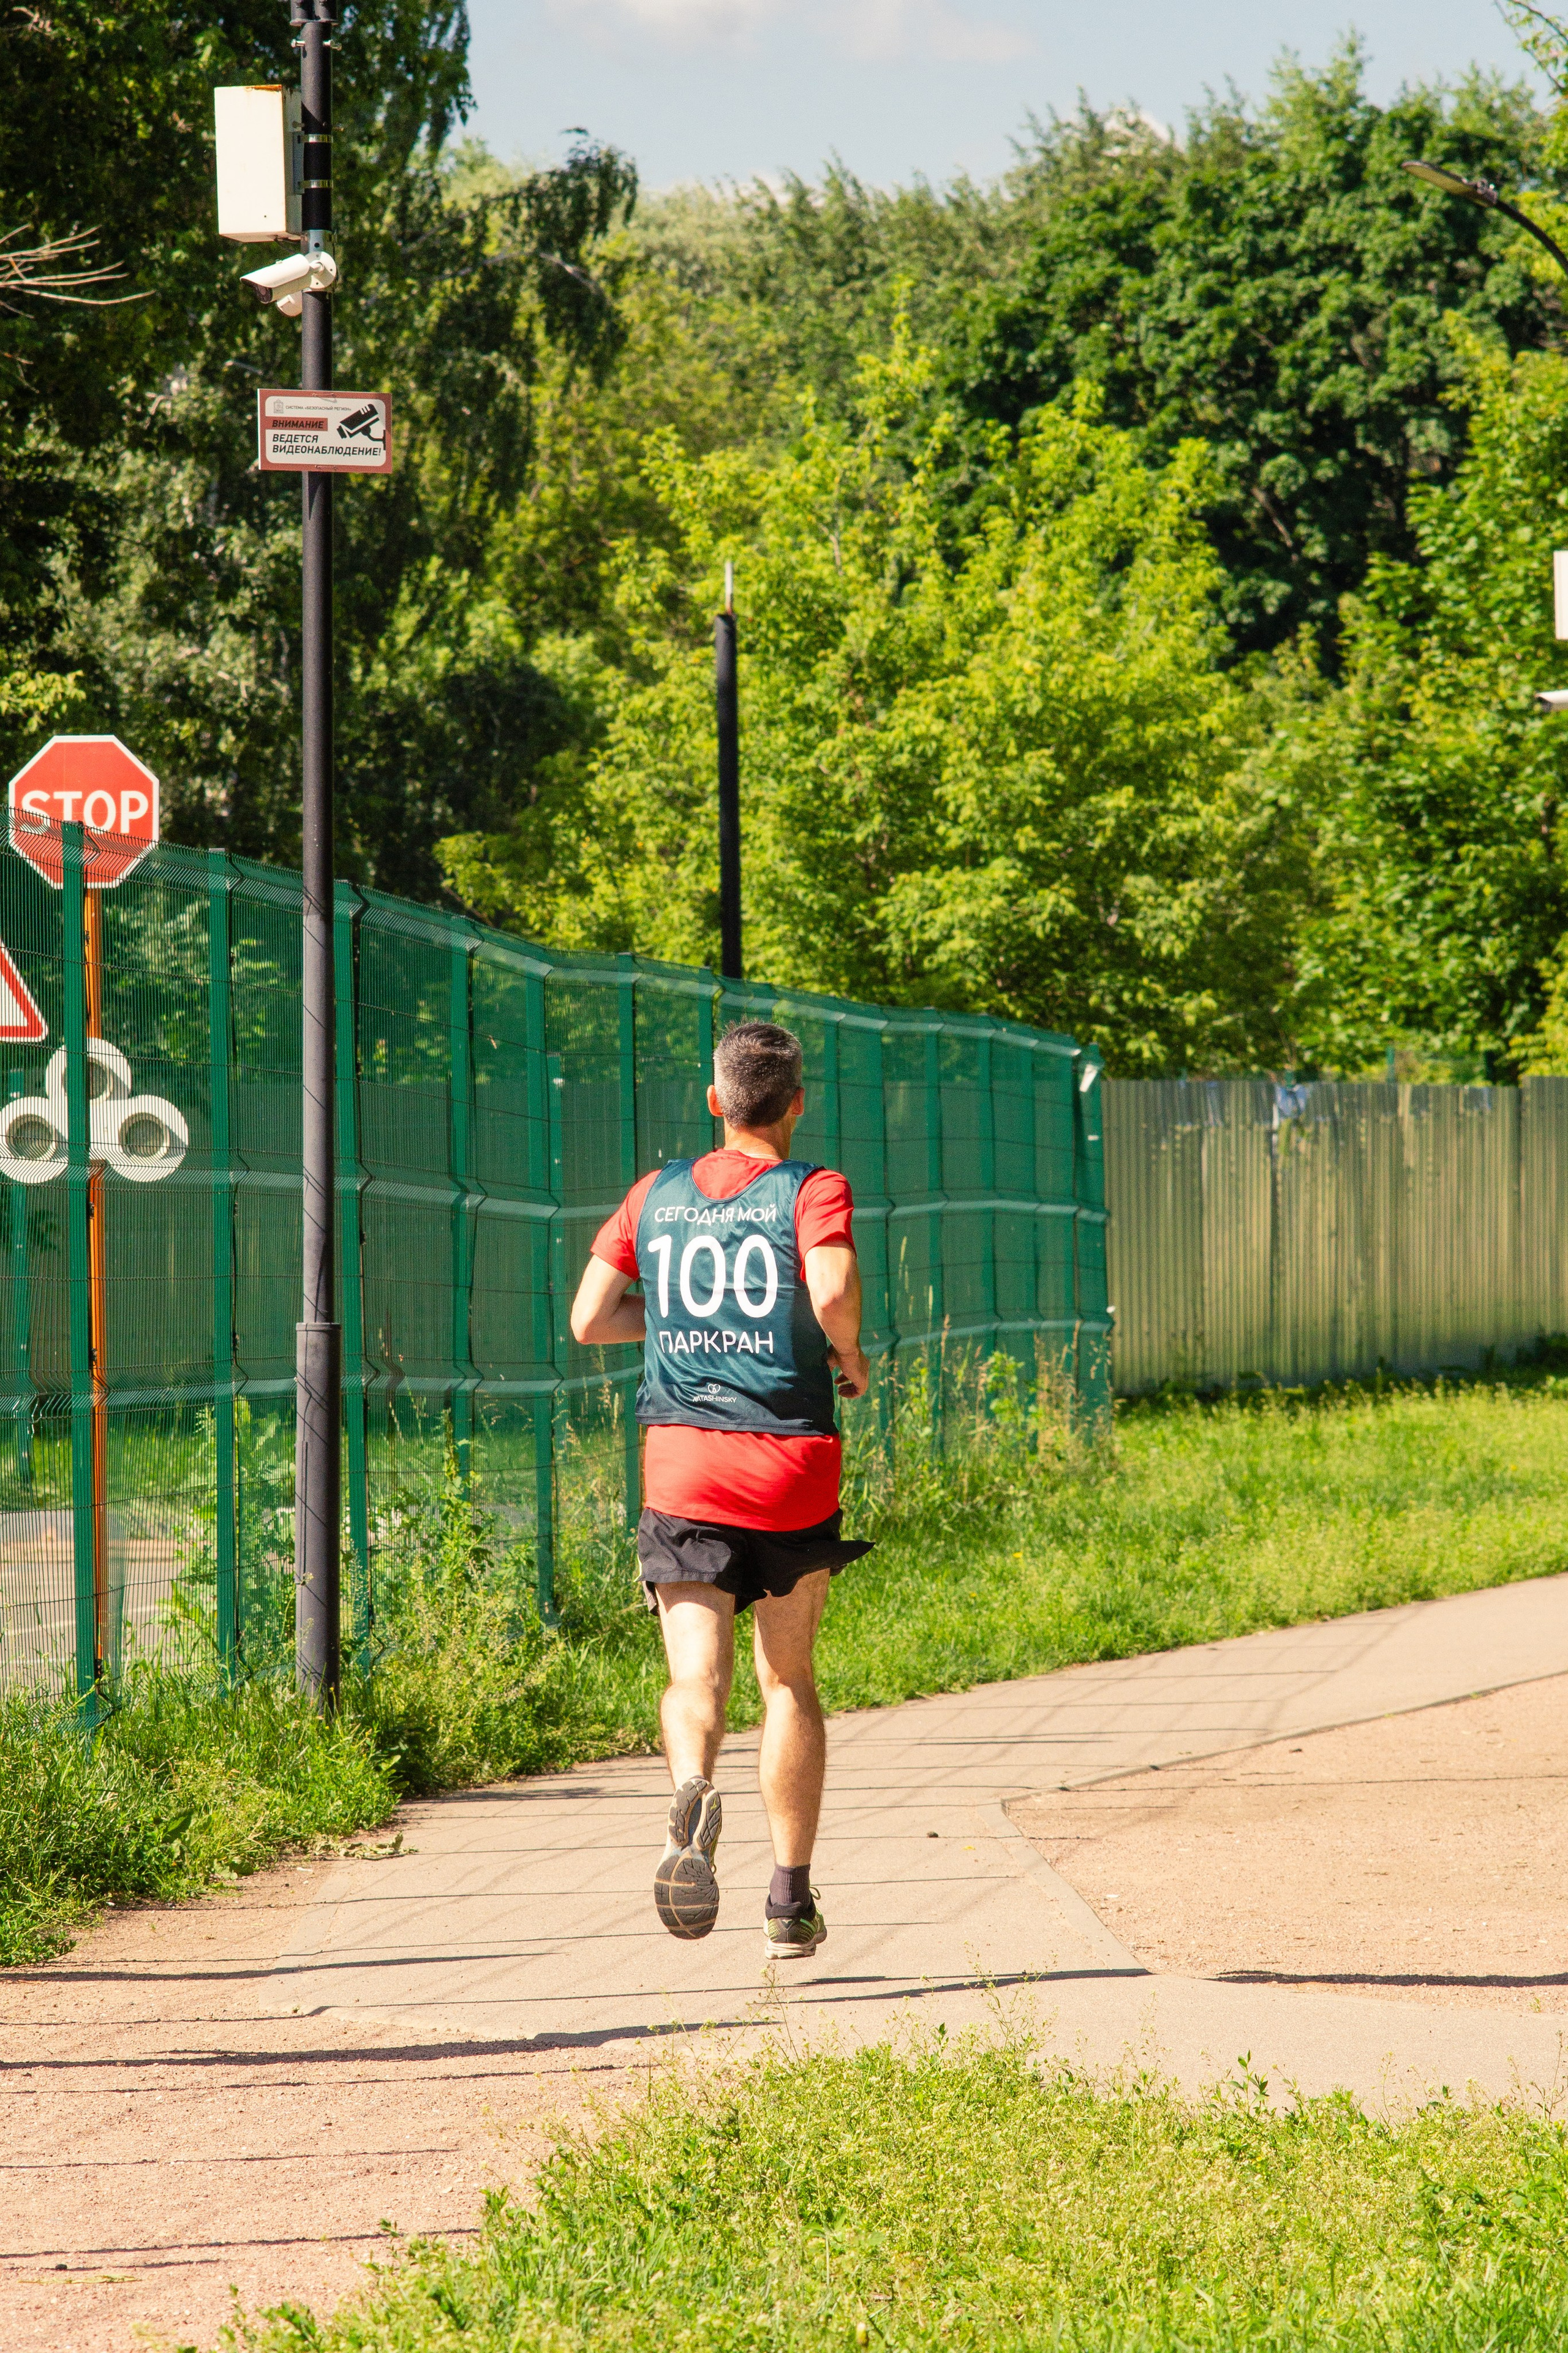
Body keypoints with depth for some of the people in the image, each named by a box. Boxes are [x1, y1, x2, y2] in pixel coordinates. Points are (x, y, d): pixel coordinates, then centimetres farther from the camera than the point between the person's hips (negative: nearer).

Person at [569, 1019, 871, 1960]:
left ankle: (692, 1788, -42)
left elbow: (589, 1320, 10)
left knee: (698, 1677, -7)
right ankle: (791, 1900, 17)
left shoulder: (657, 1195, 11)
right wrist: (851, 1357, -1)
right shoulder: (813, 1191, -1)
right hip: (791, 1462, -1)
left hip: (680, 1466, 1)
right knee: (790, 1681, 14)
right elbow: (833, 1290, -21)